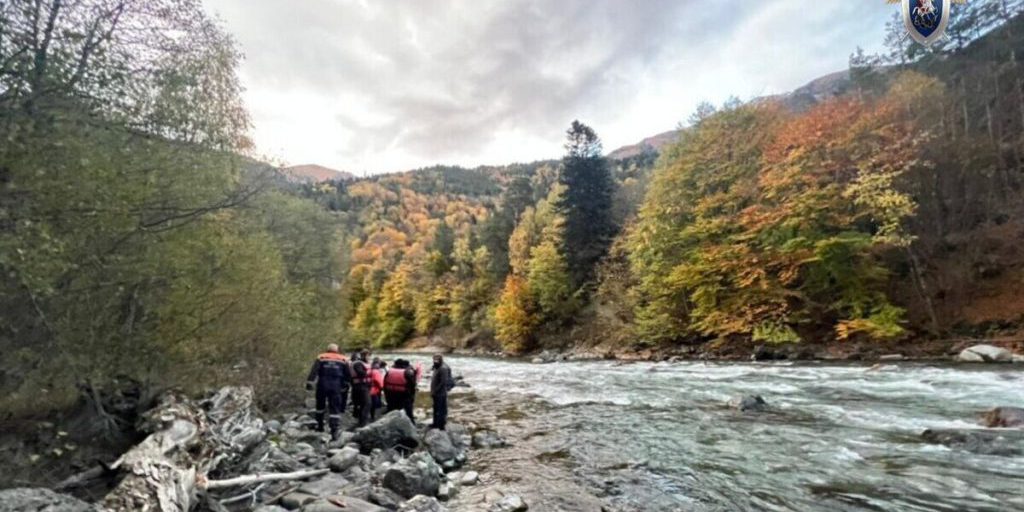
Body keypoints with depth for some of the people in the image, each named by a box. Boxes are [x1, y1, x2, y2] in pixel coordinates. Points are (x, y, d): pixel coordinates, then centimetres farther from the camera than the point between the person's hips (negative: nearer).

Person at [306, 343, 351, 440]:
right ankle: (334, 431, -11)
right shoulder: (343, 359, 10)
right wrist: (345, 386, 23)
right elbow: (349, 375, 11)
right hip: (336, 387, 0)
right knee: (335, 409, 1)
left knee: (320, 406, 22)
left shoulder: (321, 357, 7)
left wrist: (309, 382, -9)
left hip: (322, 385, 0)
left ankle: (320, 426, 29)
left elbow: (313, 371, -6)